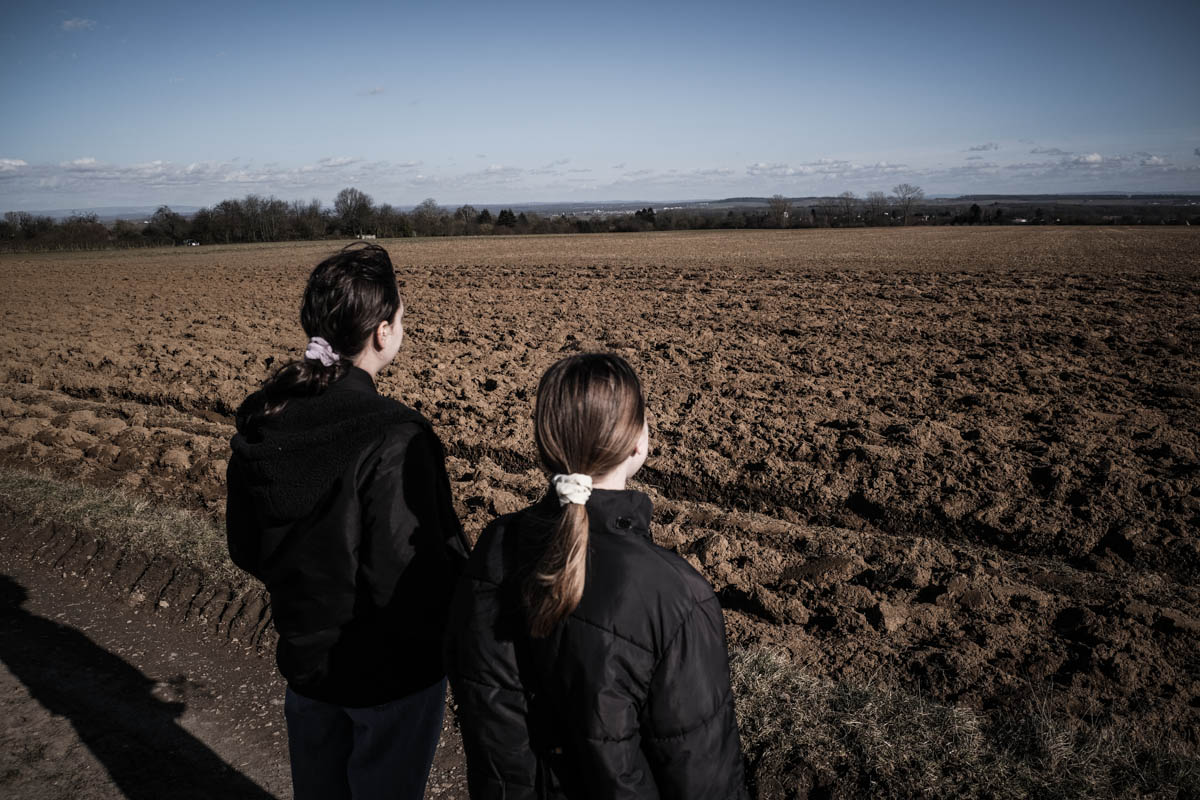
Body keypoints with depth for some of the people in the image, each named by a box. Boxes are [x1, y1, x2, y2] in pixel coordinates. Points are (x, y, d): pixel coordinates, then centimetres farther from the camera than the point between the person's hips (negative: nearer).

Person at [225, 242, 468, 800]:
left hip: (303, 654, 6)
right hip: (391, 672, -6)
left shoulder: (260, 421, -7)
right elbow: (409, 581, -28)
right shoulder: (393, 439, -30)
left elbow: (244, 549, 4)